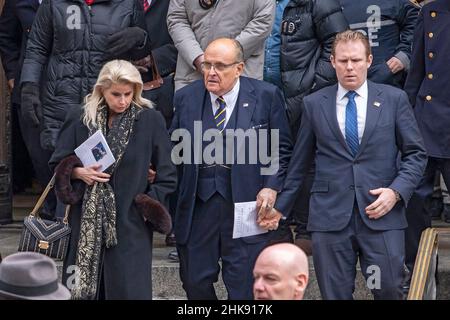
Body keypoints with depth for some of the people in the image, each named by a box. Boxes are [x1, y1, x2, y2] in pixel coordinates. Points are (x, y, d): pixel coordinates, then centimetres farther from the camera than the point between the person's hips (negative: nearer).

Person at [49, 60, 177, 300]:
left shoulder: (150, 120, -3)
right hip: (86, 221, 2)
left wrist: (150, 206, -5)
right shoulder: (80, 118, 3)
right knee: (82, 287, 3)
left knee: (128, 289, -3)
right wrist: (78, 172, -8)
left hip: (129, 222, -2)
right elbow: (58, 163, 10)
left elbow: (167, 175, 2)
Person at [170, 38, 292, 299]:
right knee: (195, 282, 7)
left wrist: (271, 187, -6)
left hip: (246, 202, -3)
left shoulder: (266, 96, 0)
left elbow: (281, 149, 4)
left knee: (244, 286, -1)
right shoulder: (186, 97, 7)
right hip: (197, 204, 3)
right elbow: (174, 147, 11)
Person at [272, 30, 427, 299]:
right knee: (335, 294, 2)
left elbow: (416, 154, 6)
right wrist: (280, 206, 14)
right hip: (330, 215, 1)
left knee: (389, 291, -4)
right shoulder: (314, 104, 9)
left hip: (382, 212, -1)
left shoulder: (395, 99, 6)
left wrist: (397, 191, -9)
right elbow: (300, 162, 15)